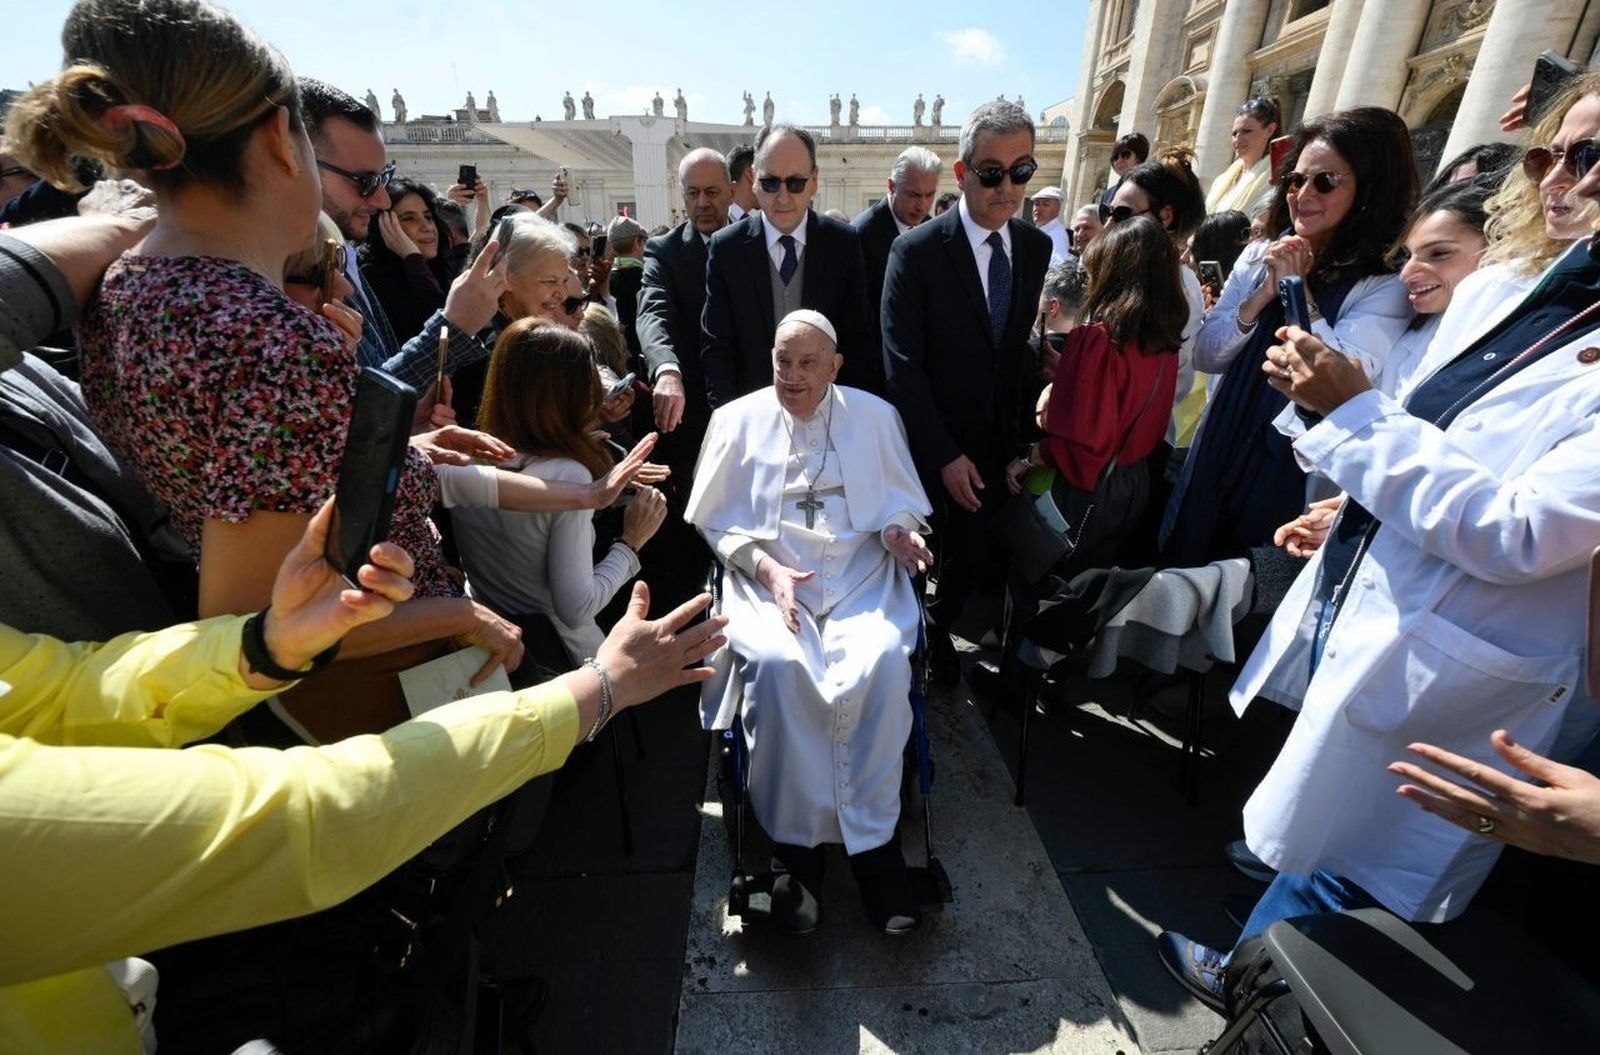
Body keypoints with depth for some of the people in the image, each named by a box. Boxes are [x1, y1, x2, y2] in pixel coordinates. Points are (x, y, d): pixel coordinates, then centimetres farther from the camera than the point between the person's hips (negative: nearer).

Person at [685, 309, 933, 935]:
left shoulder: (875, 416, 13)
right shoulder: (737, 420, 10)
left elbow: (901, 503, 16)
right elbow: (718, 519, 7)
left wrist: (899, 532, -8)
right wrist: (768, 567, -9)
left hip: (862, 576, 1)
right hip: (768, 578, 0)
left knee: (883, 660, -29)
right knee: (776, 663, -31)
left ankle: (873, 840, -10)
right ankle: (794, 843, -12)